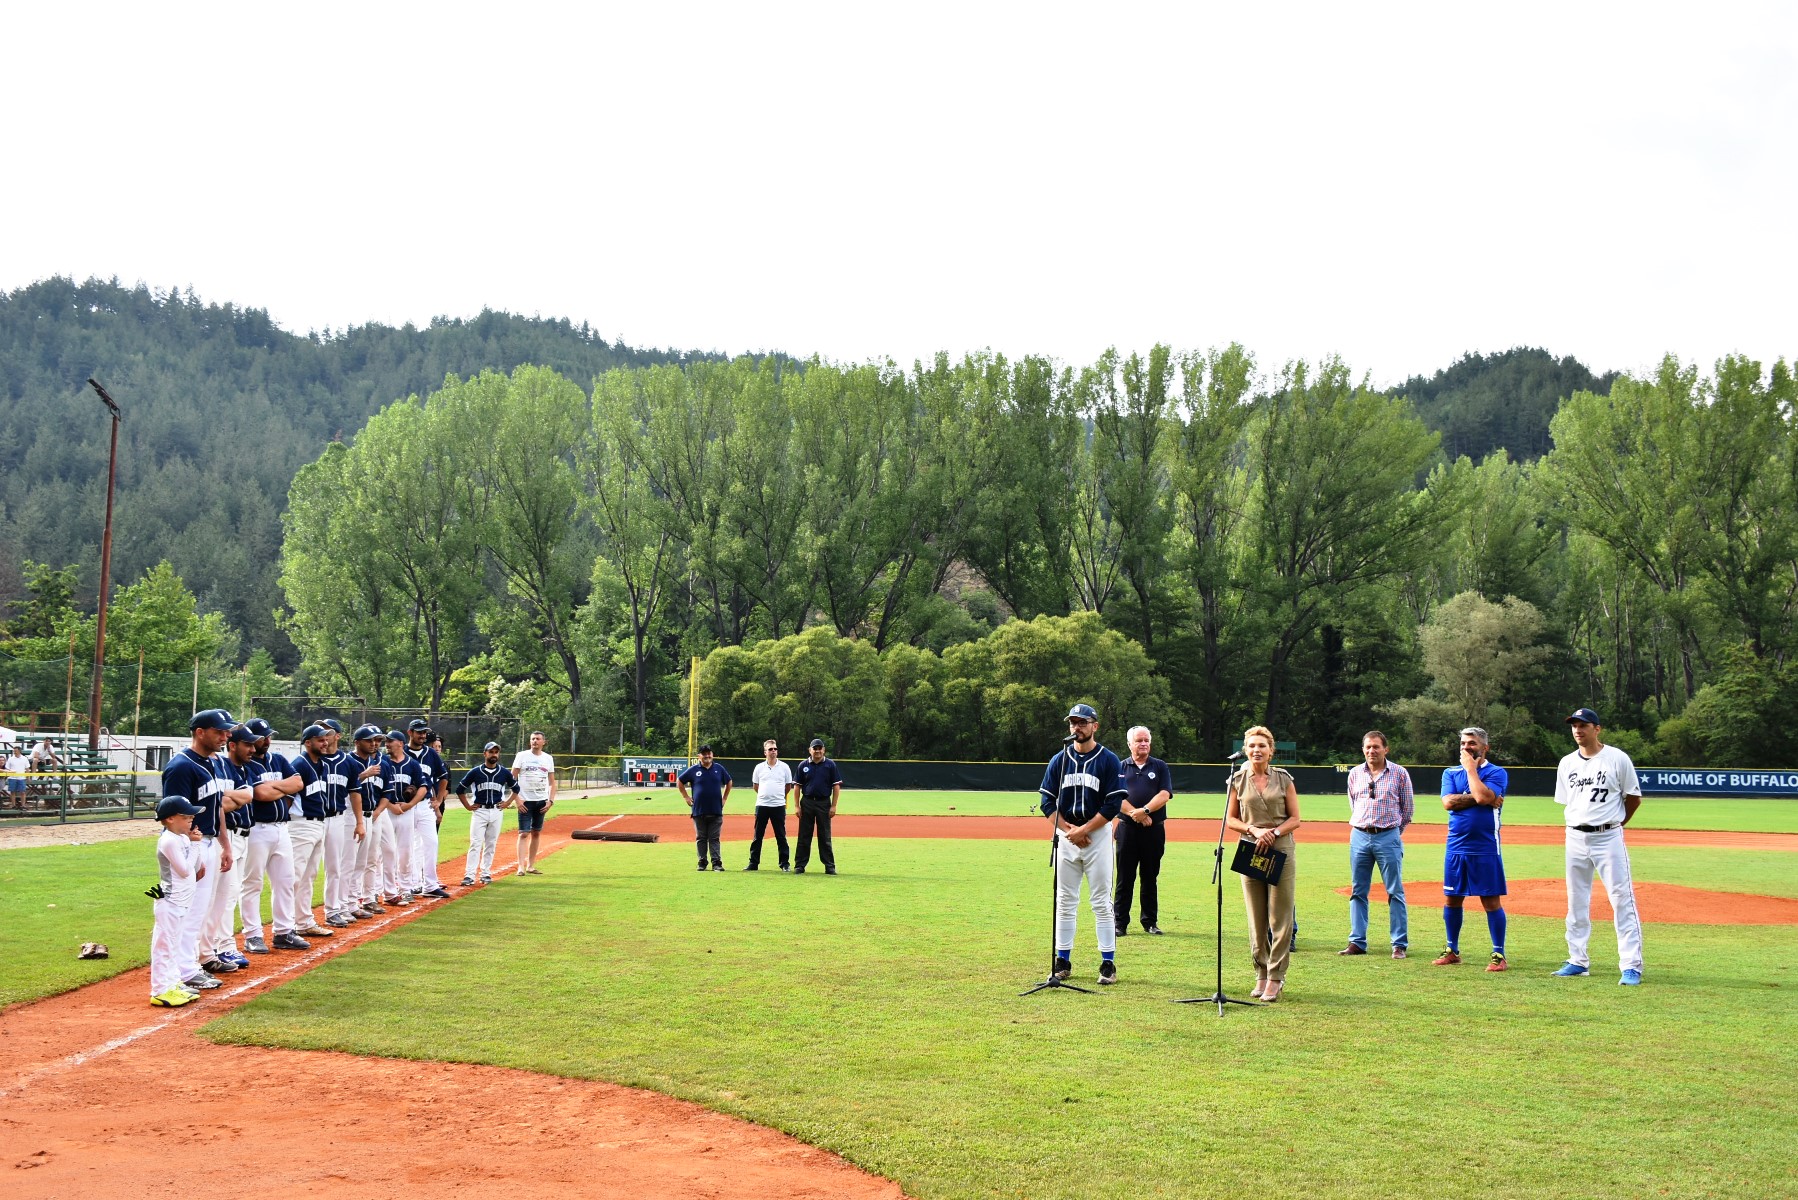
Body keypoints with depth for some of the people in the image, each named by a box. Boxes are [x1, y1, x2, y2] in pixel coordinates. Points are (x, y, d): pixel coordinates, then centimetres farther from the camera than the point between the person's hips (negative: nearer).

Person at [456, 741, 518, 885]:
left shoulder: (504, 772, 4)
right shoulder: (475, 772, -1)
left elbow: (516, 788, 19)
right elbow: (459, 789, 8)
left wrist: (507, 803, 8)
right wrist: (468, 806, 2)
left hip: (496, 812, 2)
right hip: (479, 812, -2)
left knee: (491, 845, 7)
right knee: (475, 844, -9)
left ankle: (485, 873, 16)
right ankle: (470, 876, -11)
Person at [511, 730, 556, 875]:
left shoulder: (548, 758, 9)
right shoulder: (521, 756, -1)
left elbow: (552, 782, 12)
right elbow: (512, 779, -3)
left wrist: (551, 800, -1)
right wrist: (517, 799, -11)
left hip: (542, 801, 4)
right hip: (525, 801, -4)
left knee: (537, 833, 9)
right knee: (524, 833, -9)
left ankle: (531, 866, 16)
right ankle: (521, 867, -13)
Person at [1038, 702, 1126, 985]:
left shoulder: (1109, 760, -2)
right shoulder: (1059, 760, 7)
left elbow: (1113, 804, -8)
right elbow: (1047, 802, 5)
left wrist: (1084, 830, -13)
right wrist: (1069, 830, -8)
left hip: (1098, 834, -3)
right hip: (1065, 834, 3)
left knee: (1101, 902, -3)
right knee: (1065, 901, 6)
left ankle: (1108, 963, 0)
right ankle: (1063, 961, 12)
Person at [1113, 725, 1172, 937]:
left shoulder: (1160, 767, 9)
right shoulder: (1120, 768, 8)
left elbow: (1165, 794, -4)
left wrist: (1144, 811, -19)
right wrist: (1136, 814, -17)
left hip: (1154, 830, 1)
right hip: (1127, 828, 0)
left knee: (1150, 878, 7)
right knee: (1125, 878, 0)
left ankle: (1150, 921, 14)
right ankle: (1120, 922, 4)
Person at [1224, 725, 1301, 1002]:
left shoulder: (1284, 779, 3)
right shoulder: (1238, 781, 6)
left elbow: (1295, 818, 3)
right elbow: (1230, 819, 8)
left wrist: (1274, 833, -14)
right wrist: (1254, 829, -10)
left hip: (1281, 851, -1)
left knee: (1280, 917, -4)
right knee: (1256, 919, 5)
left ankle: (1276, 977, 0)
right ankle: (1261, 974, 14)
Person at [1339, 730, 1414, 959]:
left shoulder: (1399, 773, 0)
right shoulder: (1355, 774, 9)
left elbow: (1408, 808, 8)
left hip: (1388, 837, -3)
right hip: (1359, 837, 4)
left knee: (1395, 892, -2)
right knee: (1358, 891, 5)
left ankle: (1399, 944, 2)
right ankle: (1357, 942, 11)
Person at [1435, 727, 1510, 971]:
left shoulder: (1497, 773, -1)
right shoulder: (1451, 773, 11)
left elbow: (1482, 796, -20)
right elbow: (1448, 802, -6)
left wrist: (1471, 767, -9)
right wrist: (1483, 799, -13)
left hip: (1485, 849, -4)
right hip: (1455, 848, 4)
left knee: (1491, 900, -3)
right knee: (1451, 899, 9)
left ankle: (1499, 954, 4)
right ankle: (1452, 951, 20)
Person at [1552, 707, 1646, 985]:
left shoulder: (1618, 759, -5)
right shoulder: (1567, 763, 8)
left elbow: (1634, 798, 3)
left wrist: (1614, 823, 9)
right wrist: (1583, 822, 10)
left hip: (1608, 837, -5)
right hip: (1575, 837, 5)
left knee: (1622, 900, -8)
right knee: (1576, 902, 9)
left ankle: (1631, 965, -7)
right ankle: (1578, 961, 17)